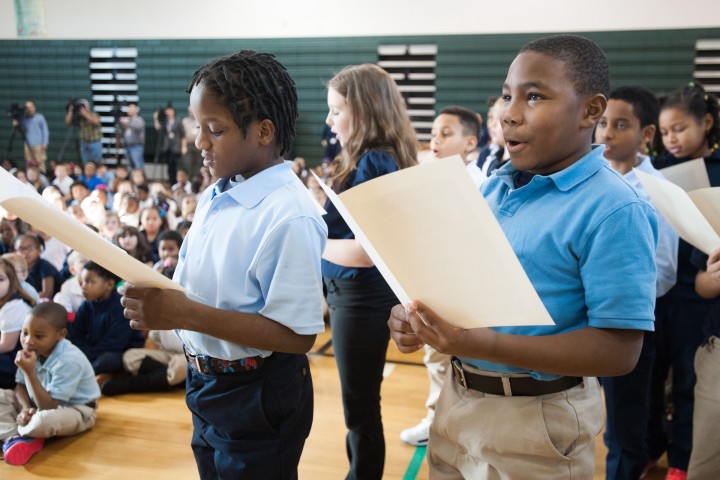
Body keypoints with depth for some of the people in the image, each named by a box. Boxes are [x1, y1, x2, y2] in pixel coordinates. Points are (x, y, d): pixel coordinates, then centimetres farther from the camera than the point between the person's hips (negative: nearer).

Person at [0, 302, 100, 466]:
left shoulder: (69, 361, -32)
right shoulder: (33, 351, -9)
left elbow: (47, 407, -31)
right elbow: (21, 387, 1)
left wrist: (30, 372, -37)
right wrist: (25, 409, -22)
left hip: (74, 409, -8)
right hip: (39, 403, 8)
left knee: (44, 421, -39)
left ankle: (15, 433, -7)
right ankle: (15, 437, -21)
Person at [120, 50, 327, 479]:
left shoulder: (288, 217, -25)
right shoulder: (215, 197, 0)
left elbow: (297, 335, -26)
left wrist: (187, 314, -30)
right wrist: (158, 304, -6)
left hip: (258, 400, -7)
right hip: (207, 384, 8)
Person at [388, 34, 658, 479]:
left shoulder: (614, 211, -18)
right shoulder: (494, 187, 5)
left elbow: (619, 351, -22)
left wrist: (484, 344, -29)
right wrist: (420, 316, -9)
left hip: (538, 423, -6)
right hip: (457, 397, 6)